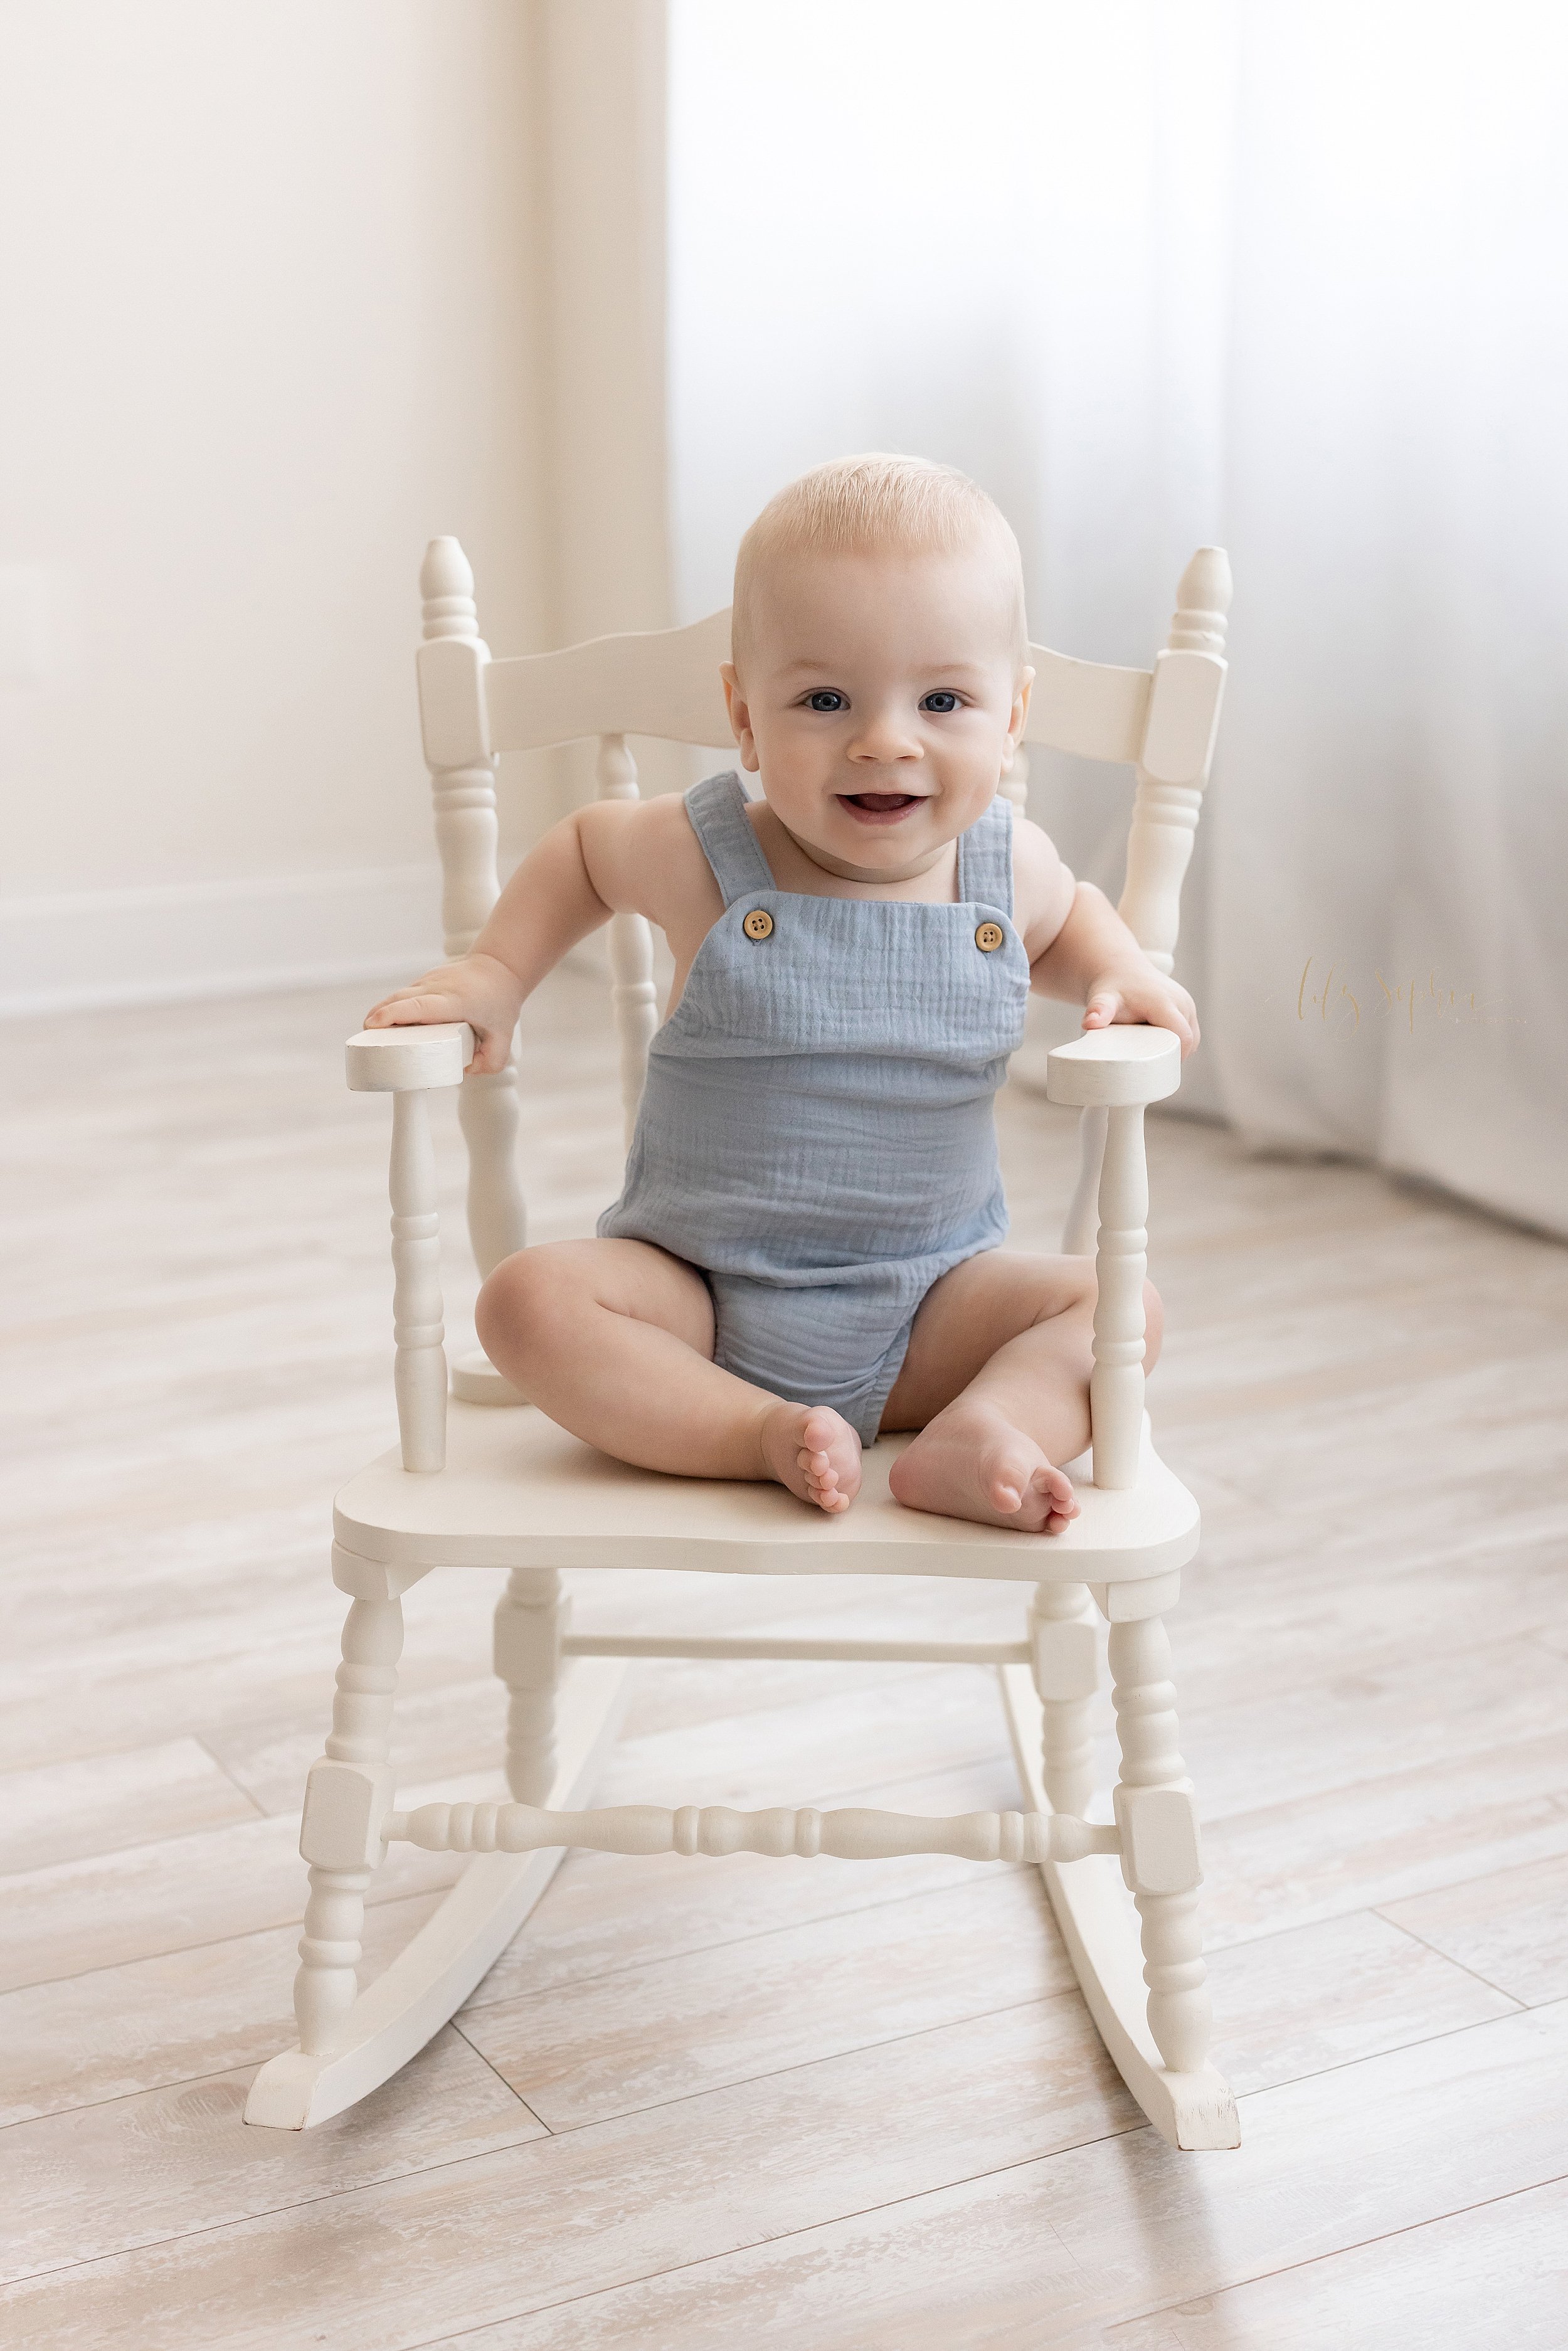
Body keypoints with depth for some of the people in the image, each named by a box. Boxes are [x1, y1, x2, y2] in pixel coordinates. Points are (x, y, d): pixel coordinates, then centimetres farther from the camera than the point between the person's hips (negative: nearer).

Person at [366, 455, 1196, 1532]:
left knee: (1120, 1303, -18)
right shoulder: (703, 859, -11)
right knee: (534, 1299, -26)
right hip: (697, 1289, -1)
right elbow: (585, 846, 14)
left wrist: (1117, 970, 0)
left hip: (927, 1302, 2)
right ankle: (764, 1432, -30)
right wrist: (496, 975, 4)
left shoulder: (1008, 866, -5)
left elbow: (1067, 914, 21)